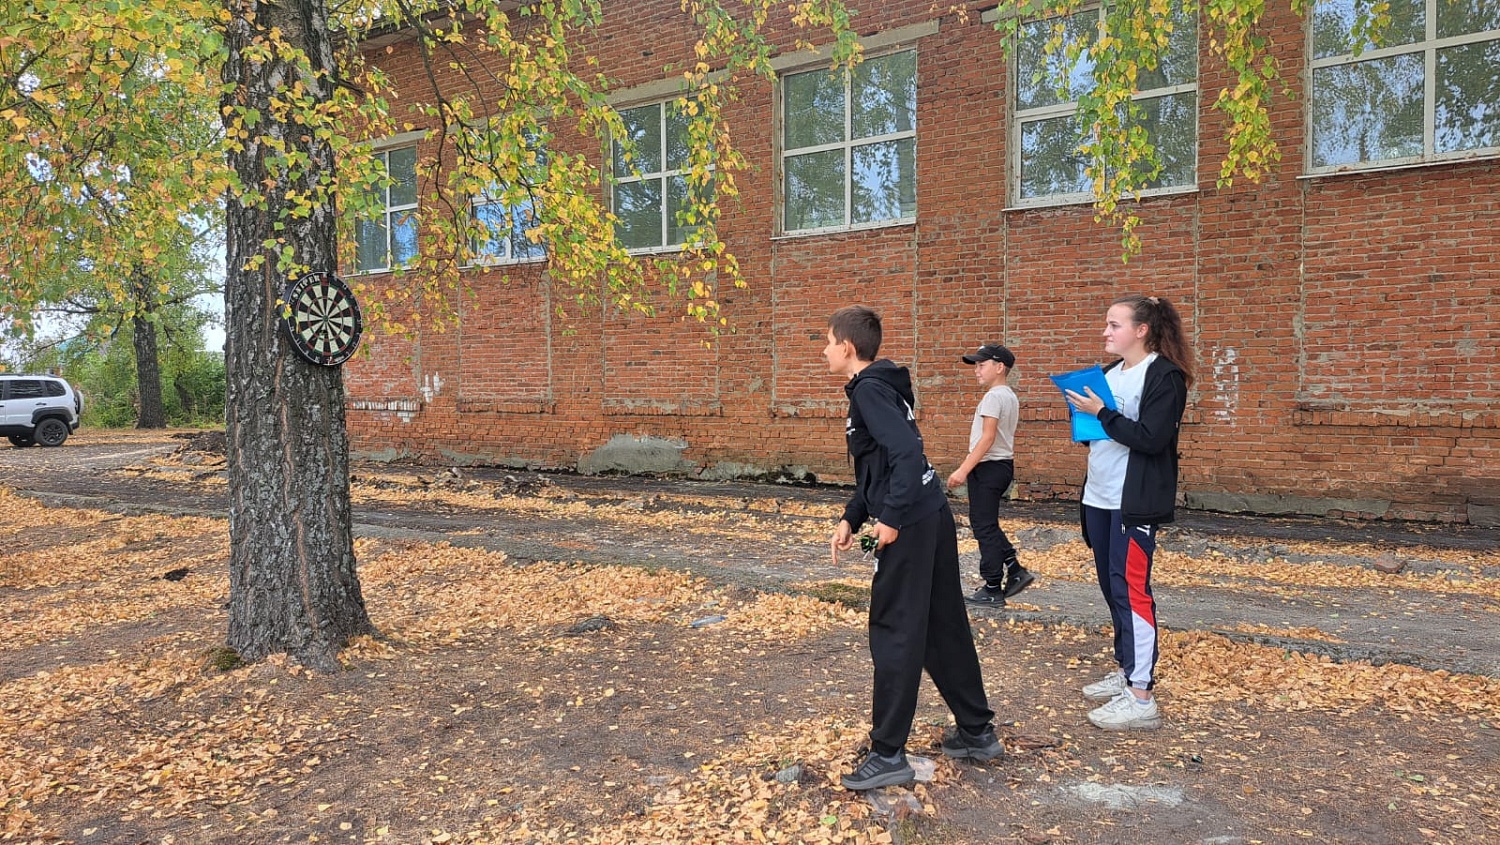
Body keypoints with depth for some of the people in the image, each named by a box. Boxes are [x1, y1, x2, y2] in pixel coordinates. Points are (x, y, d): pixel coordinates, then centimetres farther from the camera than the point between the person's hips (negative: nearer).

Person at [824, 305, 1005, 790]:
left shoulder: (870, 389, -12)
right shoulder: (879, 386, 17)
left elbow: (907, 452, -25)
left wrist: (891, 518, -21)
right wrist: (851, 519, 17)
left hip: (910, 526, -10)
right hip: (933, 517, 10)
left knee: (894, 635, -1)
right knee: (944, 628, 17)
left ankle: (888, 755, 8)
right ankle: (977, 732, 29)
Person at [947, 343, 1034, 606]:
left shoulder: (994, 396, -16)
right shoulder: (1010, 397, 14)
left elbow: (988, 438, -23)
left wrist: (963, 469, -23)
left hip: (988, 467, -10)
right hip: (1002, 465, 10)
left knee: (984, 526, -2)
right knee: (987, 524, 18)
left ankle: (993, 589, 4)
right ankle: (1016, 571, 19)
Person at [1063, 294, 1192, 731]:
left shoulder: (1164, 375, -10)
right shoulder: (1110, 373, 14)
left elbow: (1151, 438, -19)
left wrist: (1101, 413, -19)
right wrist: (1085, 413, 0)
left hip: (1135, 502, -8)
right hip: (1099, 497, 8)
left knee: (1131, 589, -9)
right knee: (1111, 585, 14)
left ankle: (1142, 698, -4)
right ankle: (1126, 670, 27)